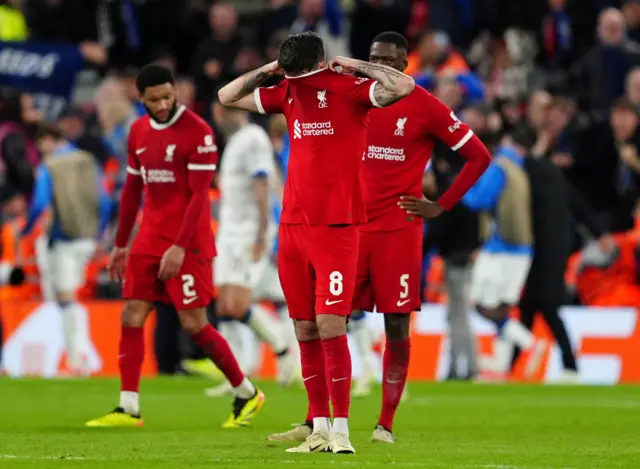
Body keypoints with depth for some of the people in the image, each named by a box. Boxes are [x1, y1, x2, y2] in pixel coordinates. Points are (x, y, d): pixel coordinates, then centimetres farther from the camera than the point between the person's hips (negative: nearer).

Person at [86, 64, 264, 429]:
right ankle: (129, 409, -1)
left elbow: (199, 194, -15)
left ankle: (247, 394, 12)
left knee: (194, 324, -5)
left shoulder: (197, 132, -12)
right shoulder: (139, 132, 10)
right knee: (132, 316, -2)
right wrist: (121, 245, 19)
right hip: (150, 238, 7)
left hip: (189, 244, -7)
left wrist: (180, 247, -20)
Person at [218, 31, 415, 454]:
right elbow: (227, 96, 21)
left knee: (330, 327, -12)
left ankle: (340, 431, -9)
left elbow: (403, 86, -24)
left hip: (336, 228, -6)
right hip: (292, 227, 6)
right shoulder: (288, 94, 11)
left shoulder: (350, 90, -7)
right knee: (305, 331, 6)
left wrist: (355, 66, -13)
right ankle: (319, 430, 10)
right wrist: (269, 70, 8)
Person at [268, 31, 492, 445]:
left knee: (396, 326, -2)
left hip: (399, 230, -4)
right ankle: (314, 422, 2)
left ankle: (386, 425, 6)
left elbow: (479, 156, -1)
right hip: (353, 227, 4)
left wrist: (441, 206, -5)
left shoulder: (425, 108, -5)